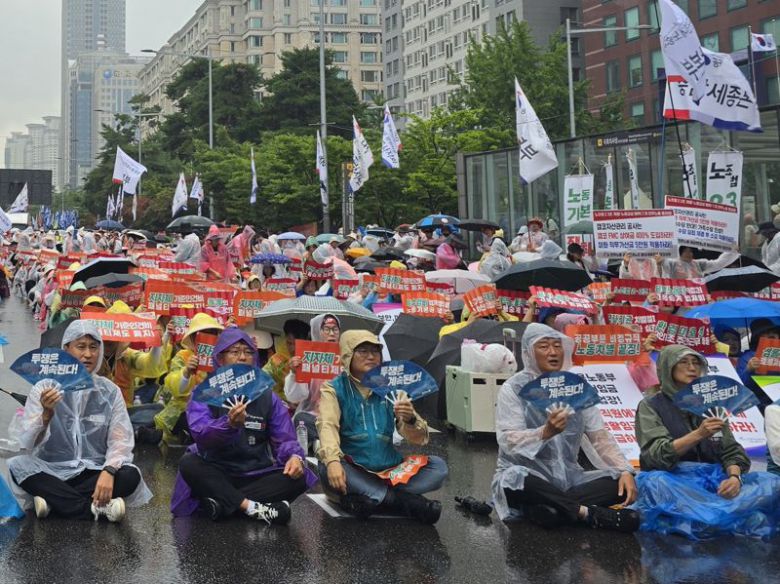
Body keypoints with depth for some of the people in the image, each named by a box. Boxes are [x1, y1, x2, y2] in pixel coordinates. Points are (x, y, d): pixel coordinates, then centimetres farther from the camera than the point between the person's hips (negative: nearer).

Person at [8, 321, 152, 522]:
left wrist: (108, 471, -26)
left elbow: (120, 440, -7)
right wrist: (46, 415, -30)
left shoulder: (110, 391, 1)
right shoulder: (45, 388, -2)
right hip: (52, 472, 0)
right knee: (17, 465, -28)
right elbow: (26, 443, -11)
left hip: (94, 472, 0)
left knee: (130, 475, -27)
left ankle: (54, 500, -21)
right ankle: (98, 507, -26)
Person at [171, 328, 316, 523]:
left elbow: (284, 438, -3)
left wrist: (294, 456, -27)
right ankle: (253, 508, -32)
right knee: (189, 464, -31)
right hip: (215, 474, -2)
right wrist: (230, 424, -43)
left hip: (256, 475, 3)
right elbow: (201, 435, -21)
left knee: (298, 476, -22)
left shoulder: (267, 396, 5)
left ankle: (223, 502, -24)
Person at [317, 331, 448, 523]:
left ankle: (367, 497, -24)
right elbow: (327, 426, -18)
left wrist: (411, 419, -24)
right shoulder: (334, 389, 1)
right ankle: (404, 500, -26)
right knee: (327, 469, -34)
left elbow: (420, 439, 0)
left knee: (438, 466, -15)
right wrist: (332, 461, -38)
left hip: (389, 469, 3)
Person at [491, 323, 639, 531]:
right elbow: (508, 441, -17)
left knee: (622, 482, -17)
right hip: (528, 476, -4)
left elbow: (600, 436, 2)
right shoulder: (514, 388, -6)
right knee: (515, 479, -37)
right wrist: (546, 432, -34)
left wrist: (626, 470, -14)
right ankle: (589, 513, -27)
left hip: (568, 476, 4)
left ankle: (548, 507, -26)